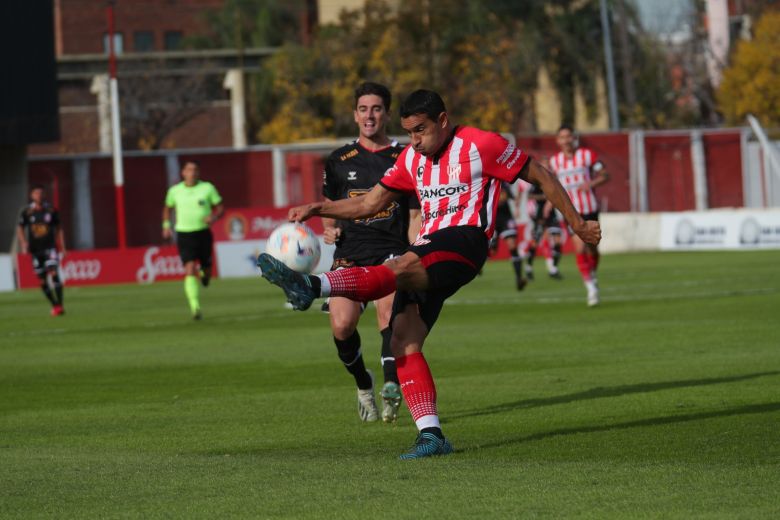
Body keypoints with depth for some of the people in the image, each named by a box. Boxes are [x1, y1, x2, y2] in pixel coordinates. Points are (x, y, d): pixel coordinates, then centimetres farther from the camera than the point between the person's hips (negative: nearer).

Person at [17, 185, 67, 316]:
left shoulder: (51, 210, 3)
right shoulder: (26, 212, 2)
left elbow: (58, 229, 11)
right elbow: (20, 229, 11)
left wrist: (62, 247, 7)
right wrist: (23, 243, -5)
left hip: (50, 247, -2)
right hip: (35, 250, 2)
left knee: (53, 273, -20)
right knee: (42, 280, 4)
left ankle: (60, 305, -21)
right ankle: (54, 305, 17)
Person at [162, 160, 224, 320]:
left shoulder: (207, 188, -1)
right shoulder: (175, 191, 4)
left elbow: (220, 208, 4)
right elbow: (167, 207, 23)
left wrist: (214, 217, -17)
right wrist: (166, 225, 12)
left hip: (203, 233, 1)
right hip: (184, 235, -1)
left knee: (206, 268, 11)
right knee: (190, 270, -16)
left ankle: (204, 274, 52)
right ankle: (195, 307, -22)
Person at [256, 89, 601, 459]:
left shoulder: (480, 145, 1)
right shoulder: (412, 157, 19)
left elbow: (541, 176, 8)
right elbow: (370, 203, 20)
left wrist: (577, 224, 9)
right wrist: (317, 209, 6)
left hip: (464, 239, -8)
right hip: (426, 255, 8)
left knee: (401, 268, -35)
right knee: (403, 341, -10)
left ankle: (311, 287, -56)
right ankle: (431, 435, -12)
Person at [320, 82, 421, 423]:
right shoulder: (339, 161, 14)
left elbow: (415, 216, 10)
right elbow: (329, 205, 27)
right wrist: (329, 228, 4)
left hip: (392, 252, -2)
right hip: (350, 253, 2)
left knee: (388, 309, -30)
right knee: (342, 325, -16)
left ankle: (392, 386, -39)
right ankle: (363, 385, 11)